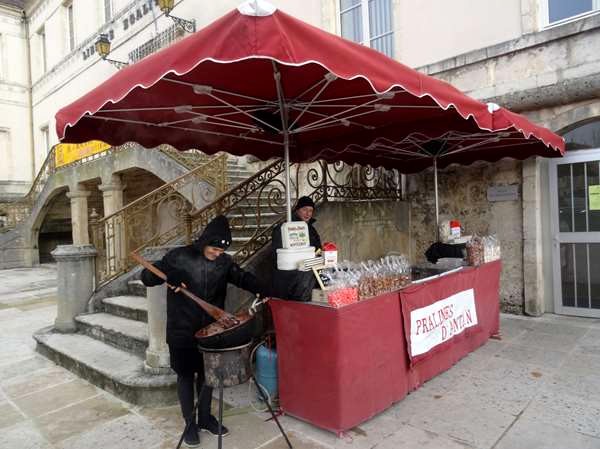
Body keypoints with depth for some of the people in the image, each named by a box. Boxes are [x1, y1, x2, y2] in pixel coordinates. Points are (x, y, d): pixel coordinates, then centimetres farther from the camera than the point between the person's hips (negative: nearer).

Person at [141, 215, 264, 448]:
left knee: (207, 373, 16)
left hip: (210, 329, 4)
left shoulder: (224, 261, -2)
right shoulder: (179, 257, -13)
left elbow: (242, 277, 5)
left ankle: (205, 417, 35)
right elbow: (147, 277, -9)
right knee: (186, 375, 10)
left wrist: (261, 291, -14)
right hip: (182, 331, -3)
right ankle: (190, 424, 27)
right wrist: (167, 275, -30)